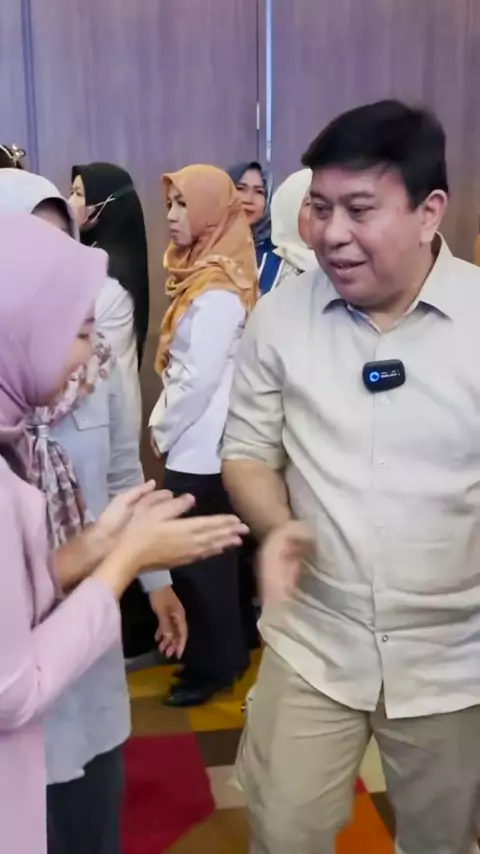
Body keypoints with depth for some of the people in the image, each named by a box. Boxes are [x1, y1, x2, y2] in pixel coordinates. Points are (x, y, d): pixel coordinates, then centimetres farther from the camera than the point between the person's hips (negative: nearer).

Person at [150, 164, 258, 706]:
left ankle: (212, 666, 19)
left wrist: (161, 429, -9)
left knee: (197, 559, 3)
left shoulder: (218, 288, -19)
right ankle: (224, 654, 31)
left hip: (200, 448, -9)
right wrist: (165, 424, 9)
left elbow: (200, 379, -22)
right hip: (196, 443, 9)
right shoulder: (204, 273, 11)